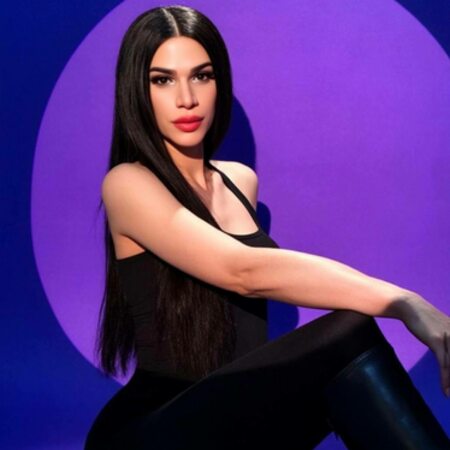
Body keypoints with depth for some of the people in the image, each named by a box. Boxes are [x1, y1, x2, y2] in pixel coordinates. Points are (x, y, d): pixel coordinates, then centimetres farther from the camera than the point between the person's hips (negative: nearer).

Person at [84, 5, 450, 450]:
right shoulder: (127, 184, -10)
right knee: (348, 336, -28)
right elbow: (245, 271, -26)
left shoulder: (240, 180, 13)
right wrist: (406, 304, -32)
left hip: (235, 413, 7)